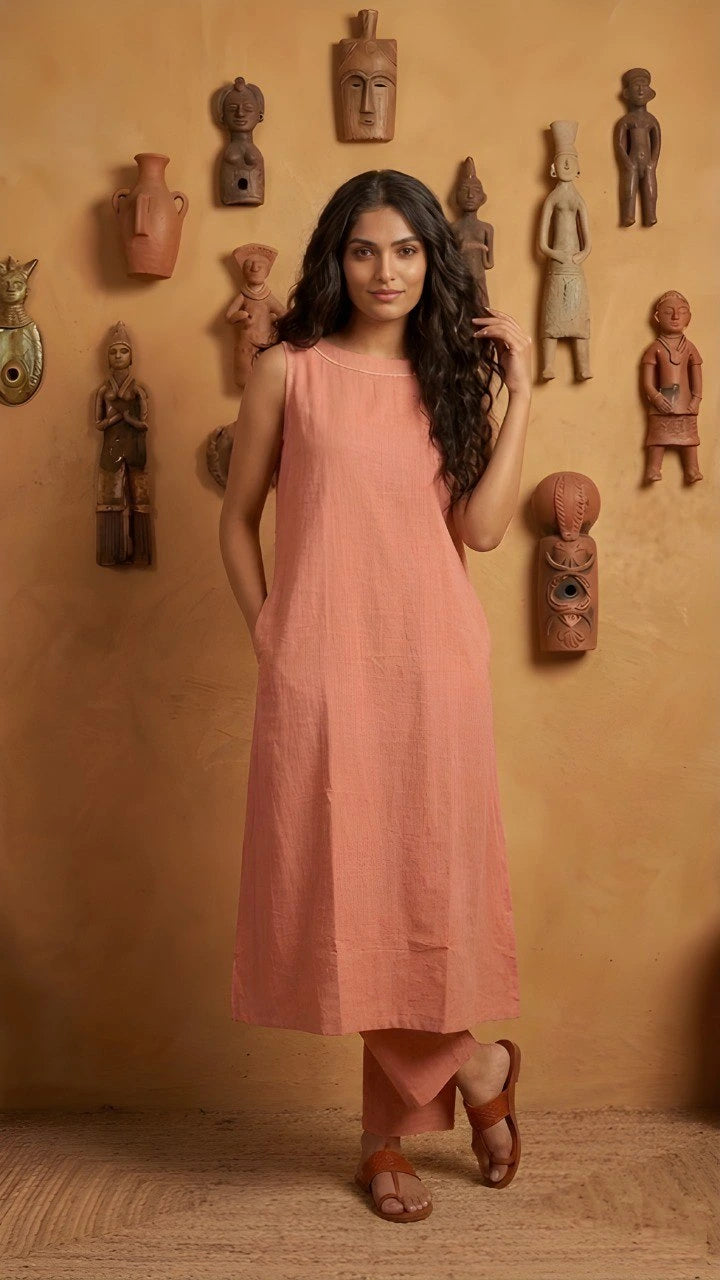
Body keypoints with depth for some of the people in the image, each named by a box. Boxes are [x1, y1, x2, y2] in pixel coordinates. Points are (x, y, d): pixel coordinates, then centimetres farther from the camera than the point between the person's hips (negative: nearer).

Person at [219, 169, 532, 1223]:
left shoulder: (454, 376, 10)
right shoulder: (289, 372, 5)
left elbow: (483, 527, -3)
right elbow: (238, 517, 10)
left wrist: (519, 391, -2)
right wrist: (264, 630, 1)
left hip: (433, 660, 1)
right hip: (322, 662, -1)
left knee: (420, 878, 3)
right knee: (340, 879, 1)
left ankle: (390, 1129, 23)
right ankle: (476, 1067, 23)